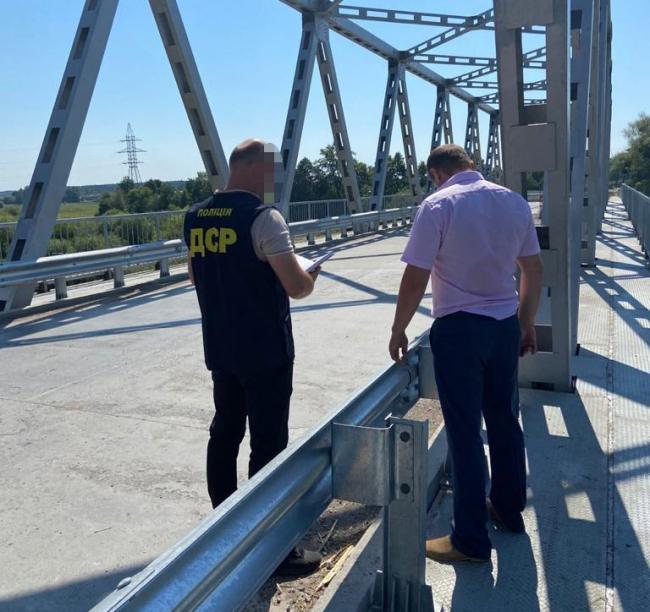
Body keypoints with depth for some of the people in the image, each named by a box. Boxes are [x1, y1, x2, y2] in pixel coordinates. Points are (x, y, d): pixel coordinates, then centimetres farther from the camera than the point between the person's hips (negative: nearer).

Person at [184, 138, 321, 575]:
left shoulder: (196, 217, 7)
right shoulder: (263, 217, -16)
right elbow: (297, 287, -19)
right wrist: (310, 274, 2)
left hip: (221, 349, 8)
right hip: (266, 352, -7)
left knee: (225, 435, 17)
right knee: (268, 445, 0)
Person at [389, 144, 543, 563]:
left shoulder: (438, 205, -12)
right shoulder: (515, 202, 4)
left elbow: (416, 278, -15)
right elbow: (534, 270, 9)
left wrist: (399, 331, -3)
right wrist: (527, 323, 20)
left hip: (459, 328, -6)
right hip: (506, 324, 6)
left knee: (465, 432, 2)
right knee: (505, 420, 19)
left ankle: (471, 540, 13)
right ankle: (509, 509, 38)